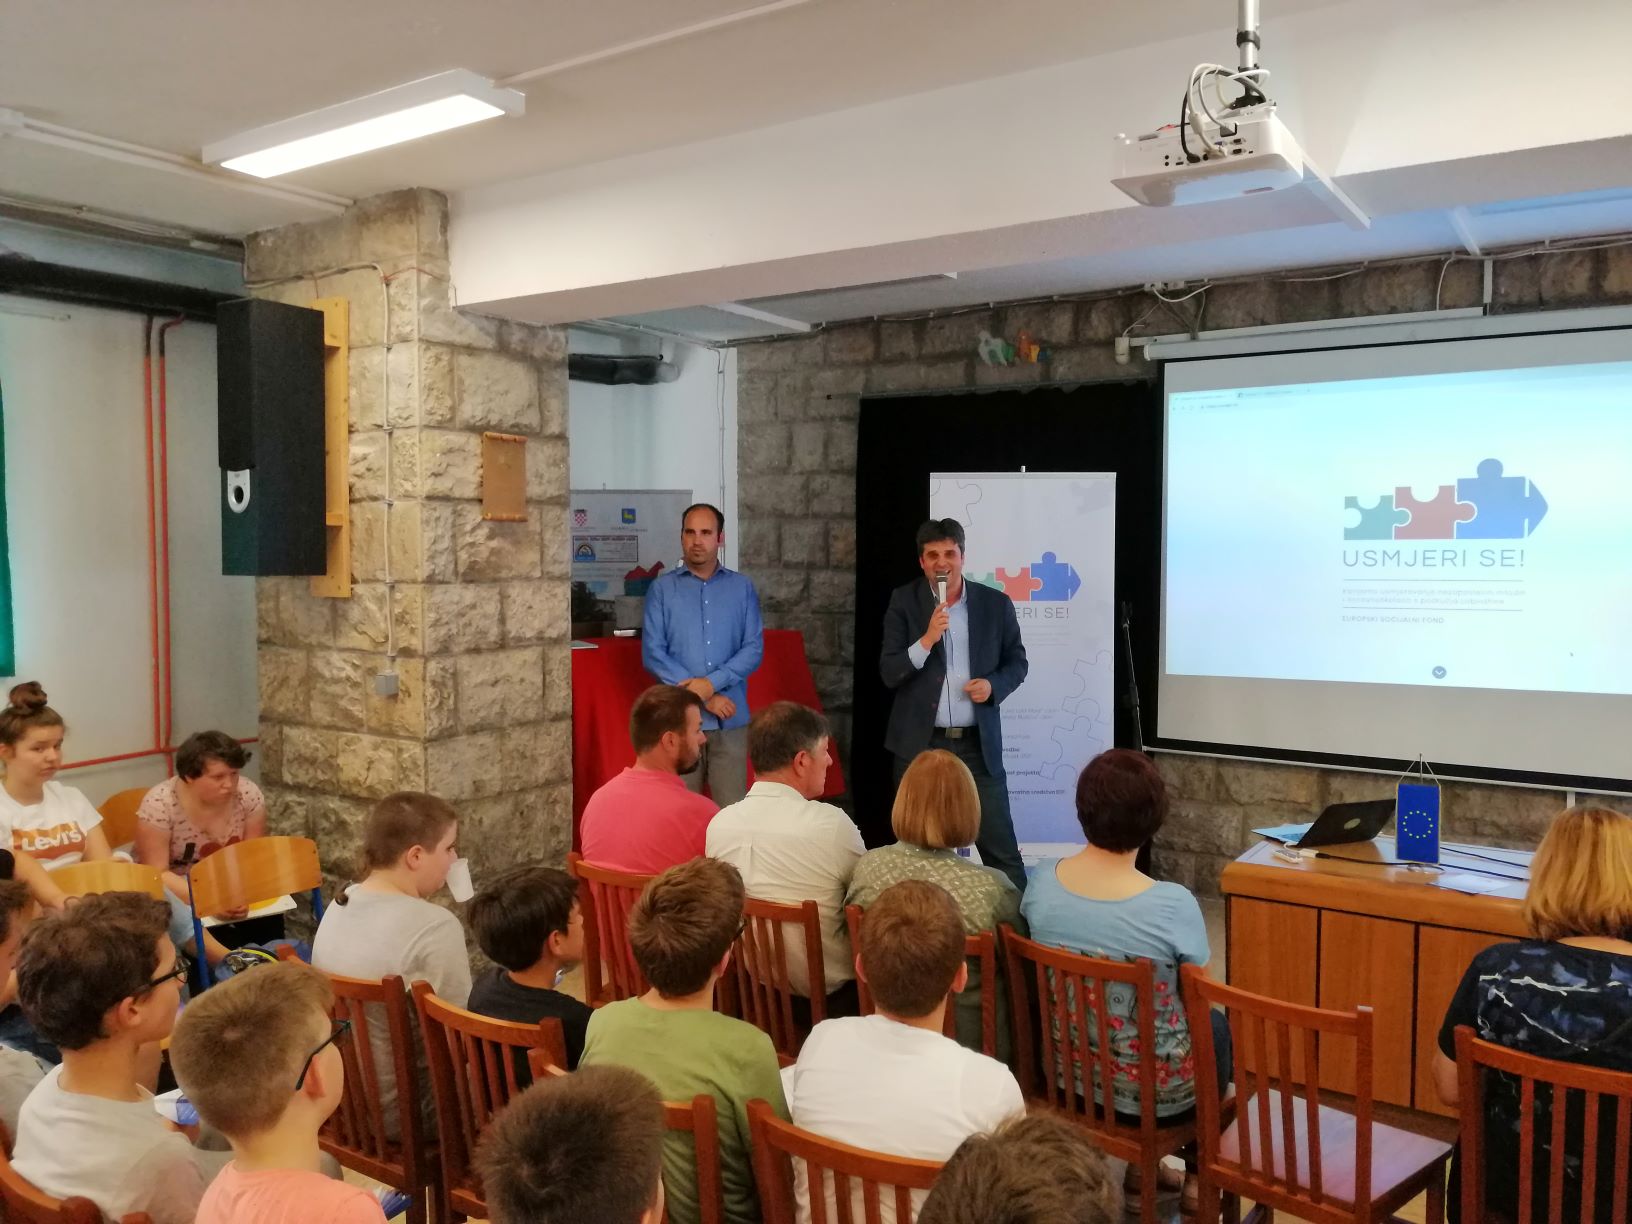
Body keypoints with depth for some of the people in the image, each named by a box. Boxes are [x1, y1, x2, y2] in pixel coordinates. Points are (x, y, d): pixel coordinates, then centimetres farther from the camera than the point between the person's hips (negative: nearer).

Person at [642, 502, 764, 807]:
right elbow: (652, 653, -4)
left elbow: (754, 649, 1)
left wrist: (712, 683, -14)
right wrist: (702, 697, -11)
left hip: (731, 720, 1)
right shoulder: (662, 588, 4)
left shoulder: (743, 588, 8)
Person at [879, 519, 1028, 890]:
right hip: (920, 742, 0)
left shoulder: (996, 603, 1)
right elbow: (889, 673, -6)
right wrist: (926, 639, -22)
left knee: (1000, 847, 3)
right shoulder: (904, 601, -1)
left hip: (978, 743, 0)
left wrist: (993, 684, -10)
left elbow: (1017, 662, 11)